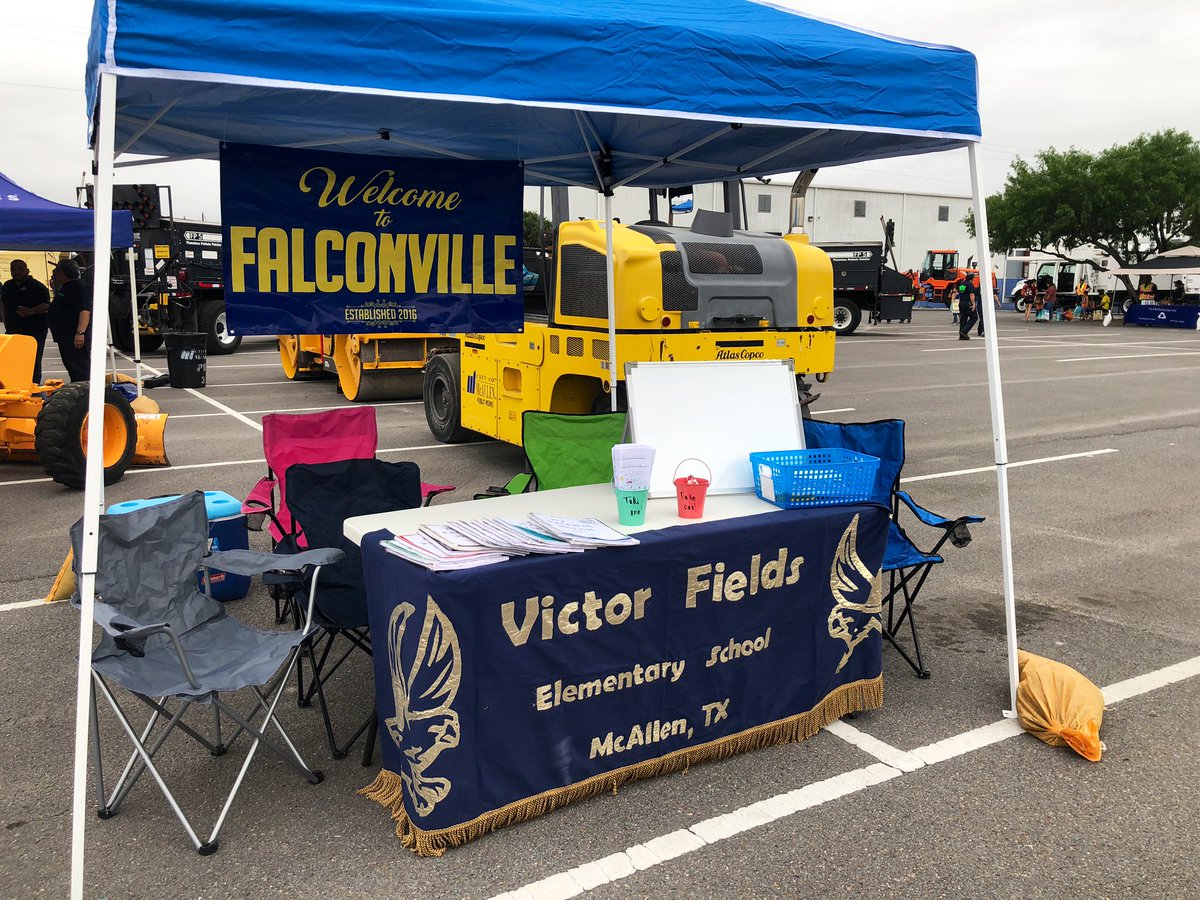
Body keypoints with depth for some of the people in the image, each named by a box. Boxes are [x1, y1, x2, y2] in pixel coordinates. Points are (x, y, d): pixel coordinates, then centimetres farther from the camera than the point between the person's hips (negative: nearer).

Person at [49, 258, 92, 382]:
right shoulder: (65, 288, 21)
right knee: (72, 368, 14)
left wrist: (80, 332, -32)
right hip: (66, 337, 11)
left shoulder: (77, 287, -14)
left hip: (76, 339, -11)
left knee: (80, 369, -13)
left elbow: (85, 310, -26)